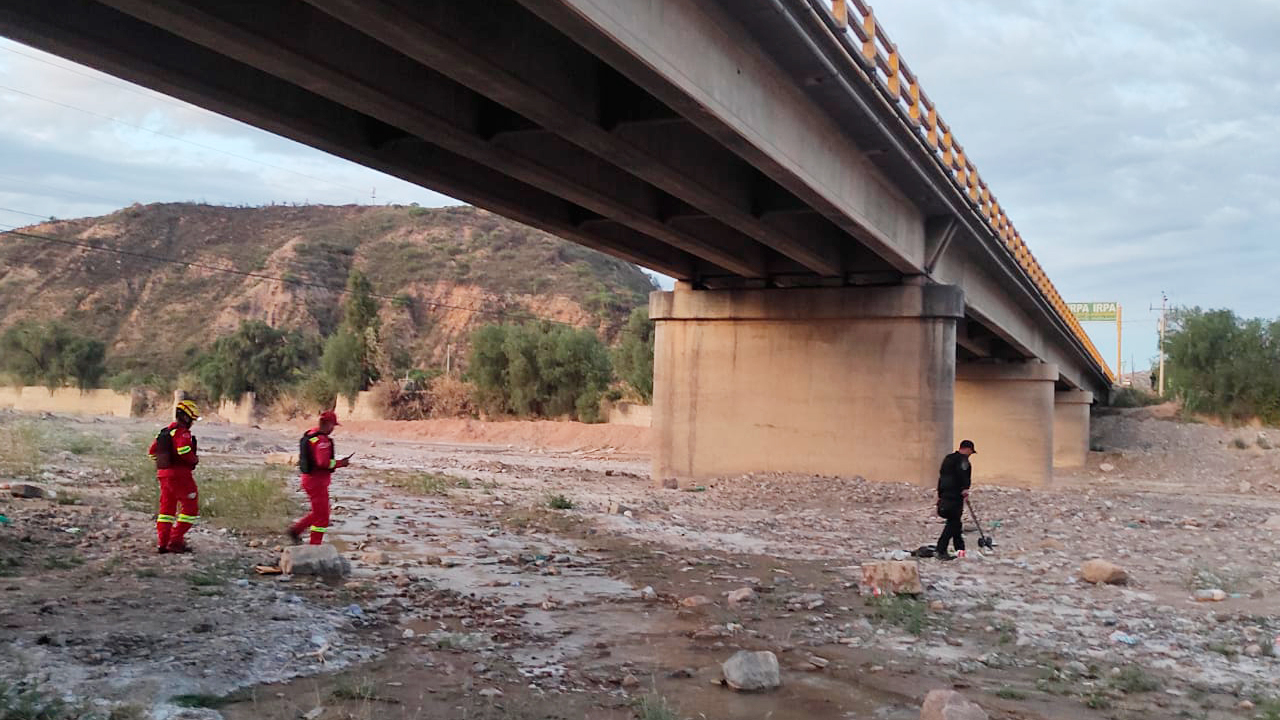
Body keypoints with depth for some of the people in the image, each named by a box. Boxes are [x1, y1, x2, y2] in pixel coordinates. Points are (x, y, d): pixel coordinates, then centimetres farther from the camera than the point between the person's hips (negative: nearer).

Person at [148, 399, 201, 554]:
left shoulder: (164, 432, 16)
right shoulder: (182, 433, -13)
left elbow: (152, 451, 19)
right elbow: (184, 450, -28)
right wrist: (195, 459, -11)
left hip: (163, 474, 9)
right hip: (180, 474, -9)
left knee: (167, 507, 15)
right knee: (190, 507, 0)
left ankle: (162, 543, 15)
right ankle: (176, 541, -3)